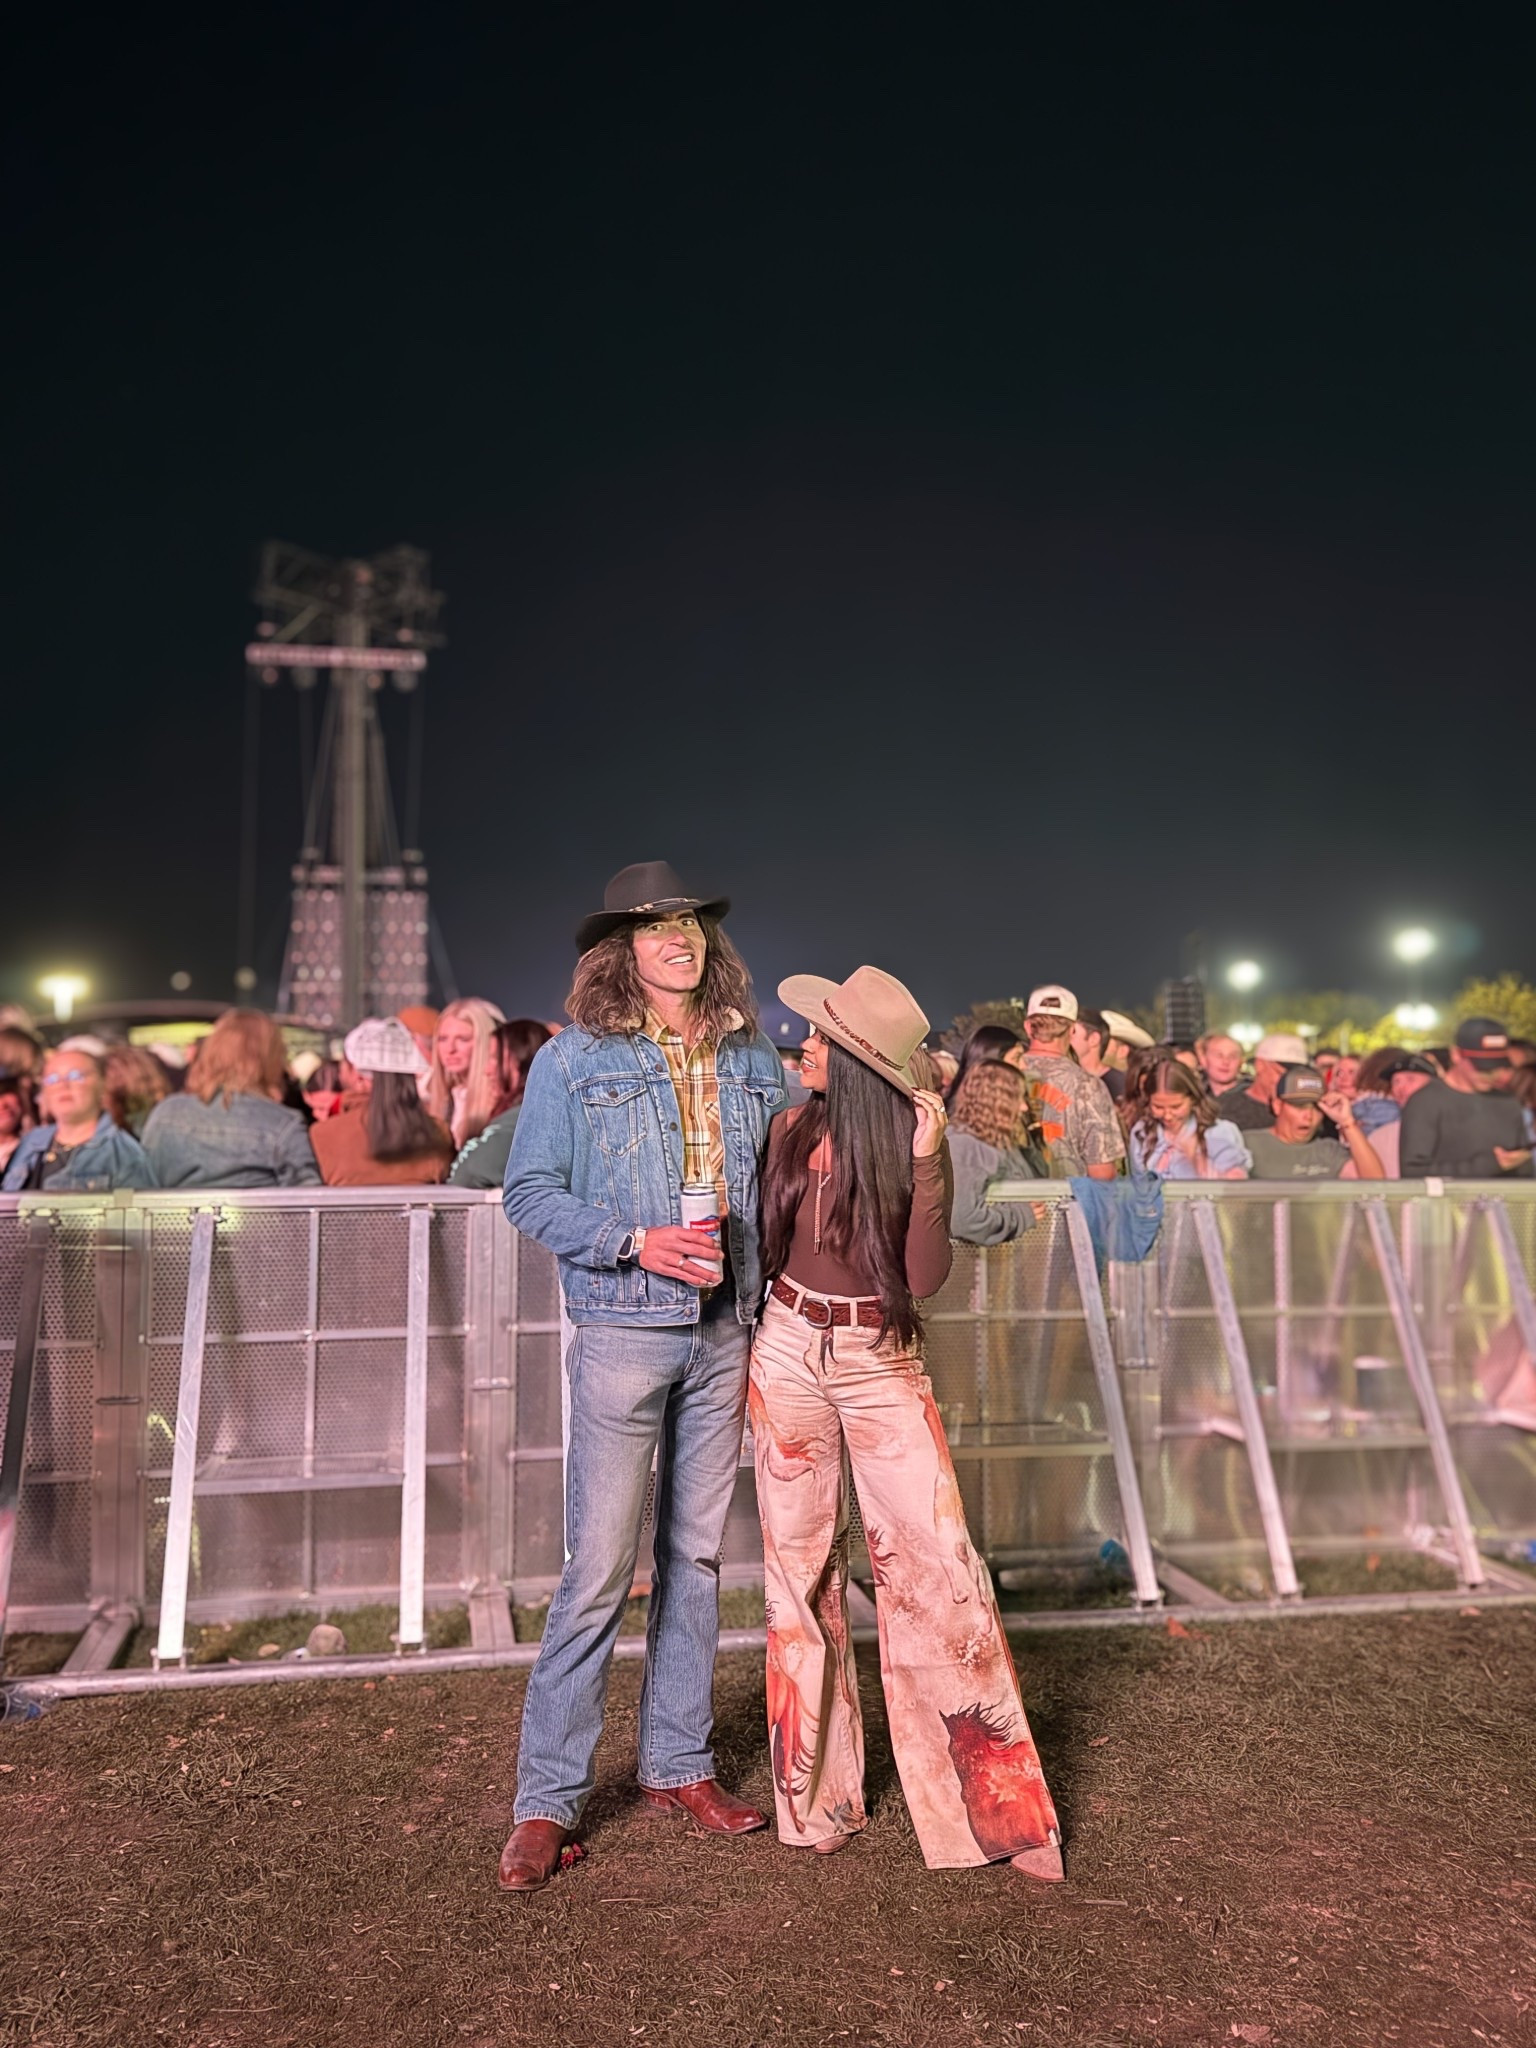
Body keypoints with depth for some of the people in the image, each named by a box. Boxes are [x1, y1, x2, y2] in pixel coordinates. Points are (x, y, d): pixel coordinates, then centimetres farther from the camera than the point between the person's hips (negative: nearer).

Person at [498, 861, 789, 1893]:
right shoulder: (573, 1061, -2)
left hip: (727, 1334, 4)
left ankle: (679, 1762, 28)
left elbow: (778, 1186, 14)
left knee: (696, 1553, 13)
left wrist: (774, 1322, 6)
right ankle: (548, 1797, 11)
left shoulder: (754, 1061, 10)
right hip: (623, 1333, -4)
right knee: (600, 1566, -3)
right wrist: (637, 1242, -17)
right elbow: (529, 1191, -4)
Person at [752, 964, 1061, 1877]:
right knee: (801, 1569, 9)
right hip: (787, 1354, 3)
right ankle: (819, 1796, 24)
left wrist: (925, 1161, -22)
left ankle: (997, 1803, 6)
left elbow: (924, 1277, -18)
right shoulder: (792, 1134, 2)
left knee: (936, 1562, -7)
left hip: (882, 1364, -3)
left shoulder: (915, 1143, -7)